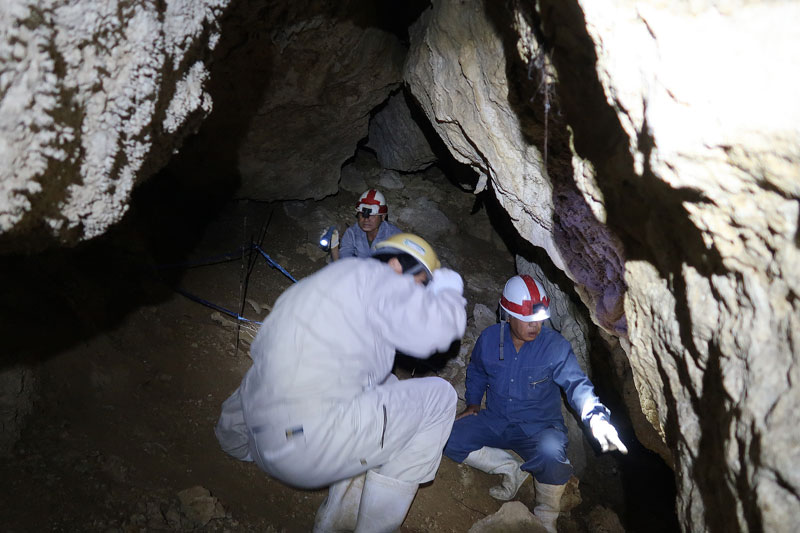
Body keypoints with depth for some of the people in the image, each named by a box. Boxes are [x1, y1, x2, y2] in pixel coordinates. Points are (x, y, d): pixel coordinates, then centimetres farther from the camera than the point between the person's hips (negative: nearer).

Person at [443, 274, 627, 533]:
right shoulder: (489, 339, -2)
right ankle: (512, 468, -2)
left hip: (538, 428, -3)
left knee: (551, 455, -38)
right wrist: (472, 403, 7)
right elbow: (476, 372, 18)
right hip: (495, 422, 3)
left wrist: (596, 417, -41)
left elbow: (576, 383, -23)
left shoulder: (555, 346, -12)